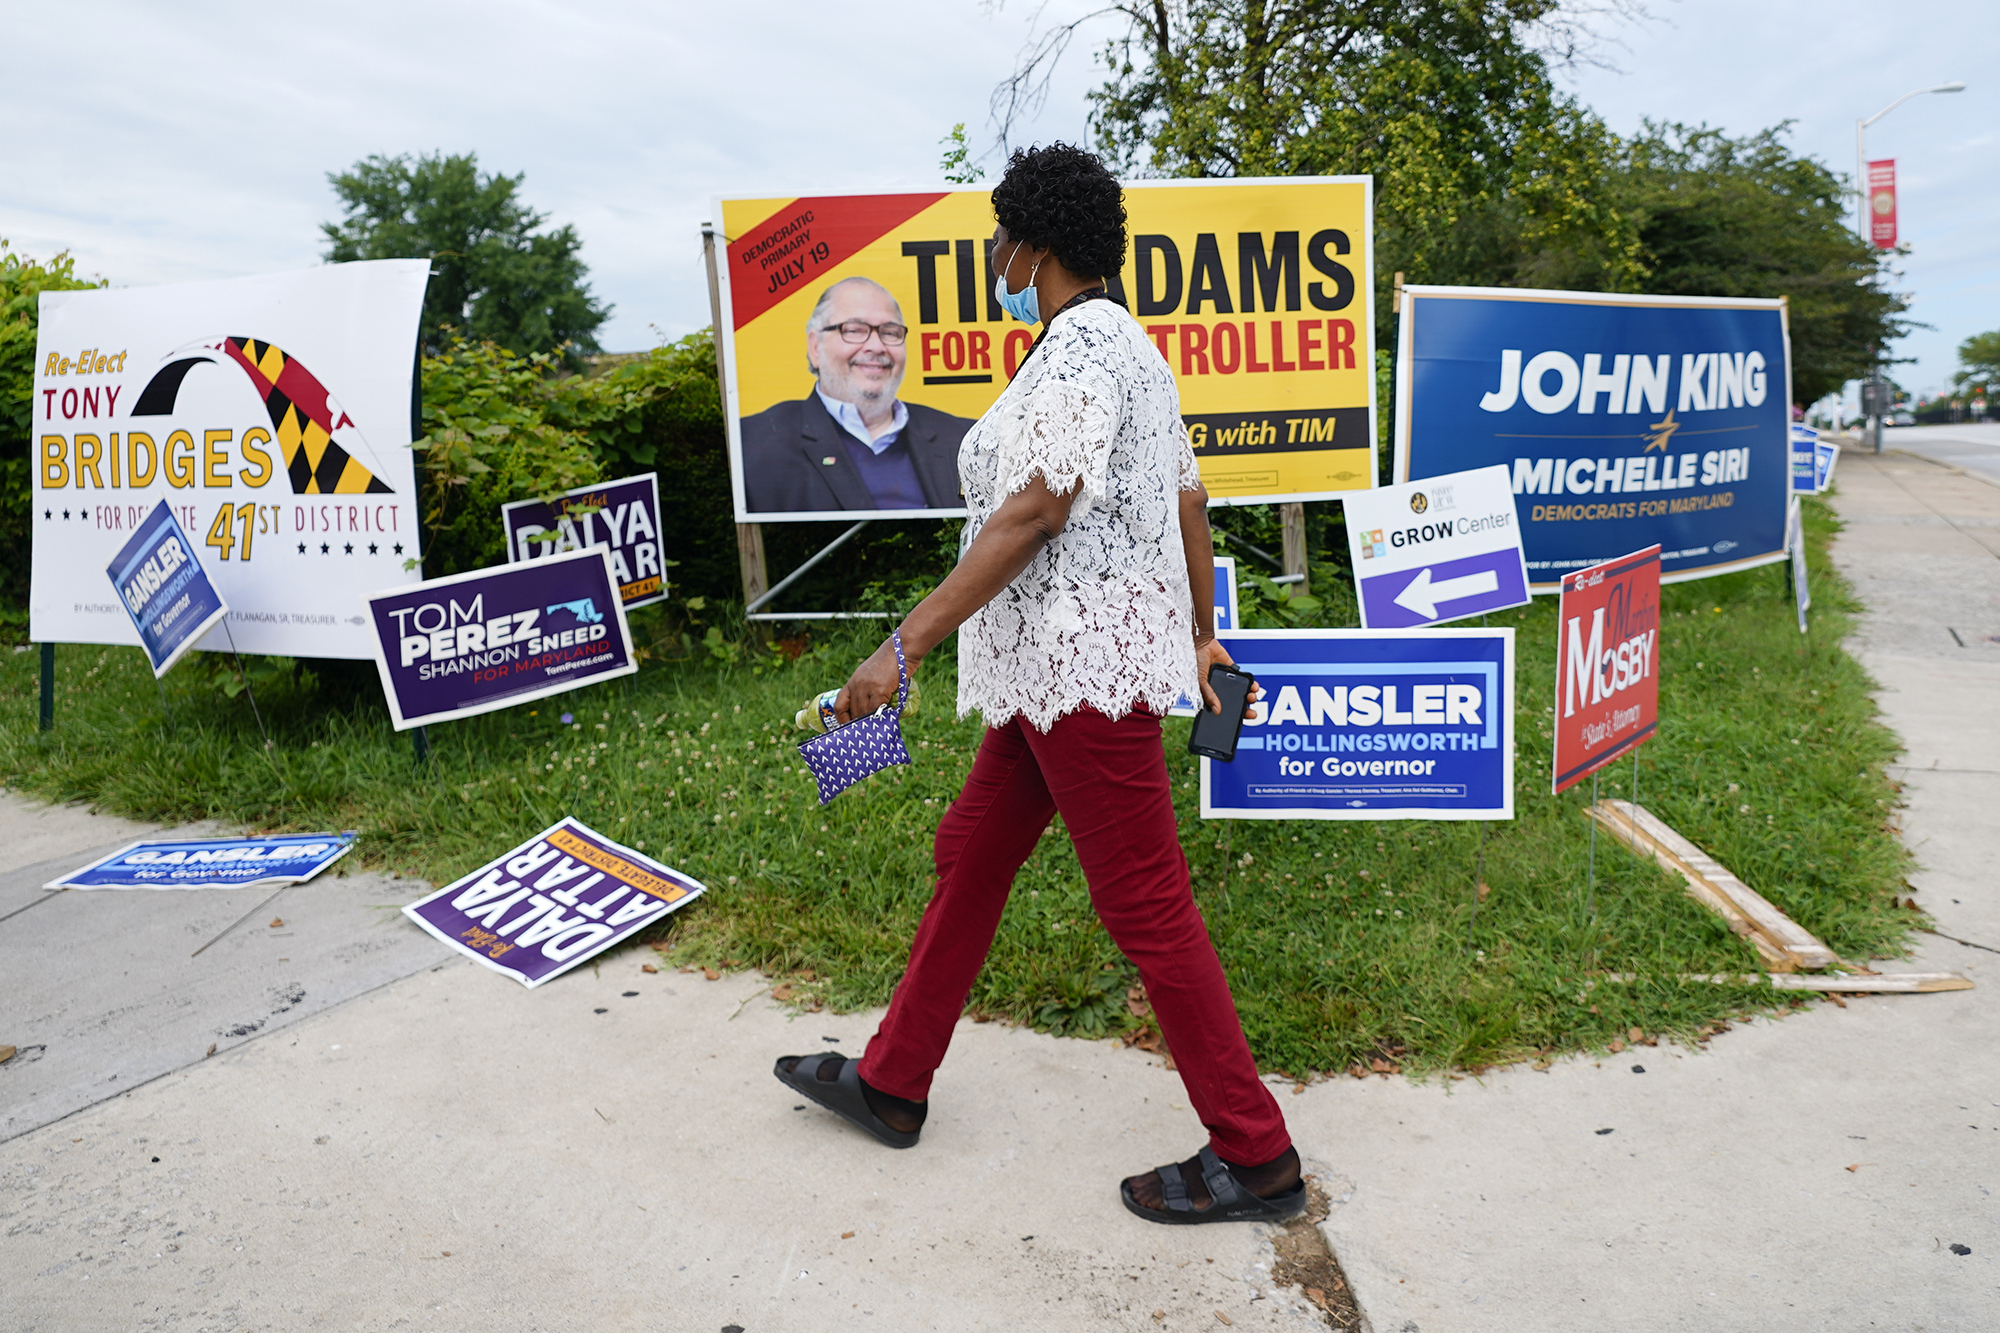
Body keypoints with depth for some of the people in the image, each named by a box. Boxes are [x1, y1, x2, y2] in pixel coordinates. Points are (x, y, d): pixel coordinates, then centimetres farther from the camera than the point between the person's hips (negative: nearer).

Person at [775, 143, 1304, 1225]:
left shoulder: (1077, 349, -15)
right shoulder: (1125, 345, 17)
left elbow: (1032, 514, -25)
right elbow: (1188, 497, 19)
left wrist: (903, 648, -28)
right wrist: (1200, 636, 25)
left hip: (1086, 660, -11)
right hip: (1064, 662, 11)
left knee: (1146, 909, -3)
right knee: (972, 854, 16)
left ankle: (1254, 1158, 12)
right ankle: (891, 1083, 31)